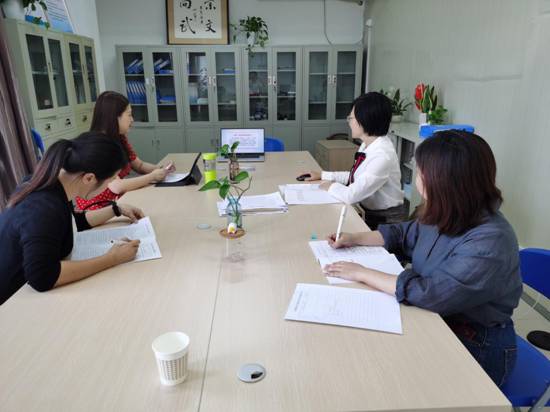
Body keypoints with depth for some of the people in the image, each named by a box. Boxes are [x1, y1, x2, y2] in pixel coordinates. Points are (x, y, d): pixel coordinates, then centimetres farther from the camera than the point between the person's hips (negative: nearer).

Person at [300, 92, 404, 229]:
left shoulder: (382, 156, -26)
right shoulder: (367, 145, 0)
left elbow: (351, 196, -28)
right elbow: (355, 176, 15)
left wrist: (331, 186, -10)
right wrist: (322, 175, 10)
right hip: (367, 212, 7)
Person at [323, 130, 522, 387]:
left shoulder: (490, 243, -29)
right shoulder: (447, 216, -5)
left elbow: (429, 295, -33)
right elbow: (404, 234, 13)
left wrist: (362, 274, -24)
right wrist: (354, 239, 3)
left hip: (475, 347, -6)